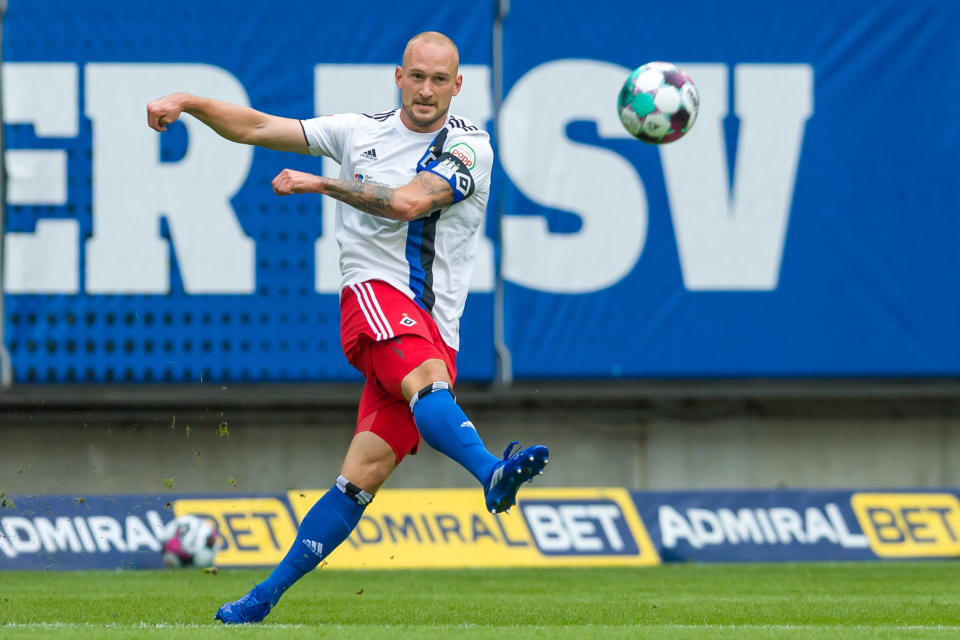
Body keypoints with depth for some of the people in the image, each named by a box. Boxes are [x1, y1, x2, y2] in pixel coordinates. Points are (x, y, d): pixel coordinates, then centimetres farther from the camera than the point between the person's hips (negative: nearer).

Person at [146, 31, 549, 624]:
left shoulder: (469, 146, 3)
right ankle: (492, 472, -62)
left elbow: (407, 202, -13)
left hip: (434, 327, 0)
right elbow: (258, 128, 18)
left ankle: (266, 596, 1)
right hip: (373, 292, 0)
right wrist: (189, 102, 7)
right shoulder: (362, 131, 14)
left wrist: (319, 183, -7)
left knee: (365, 474, -8)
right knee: (427, 377, -35)